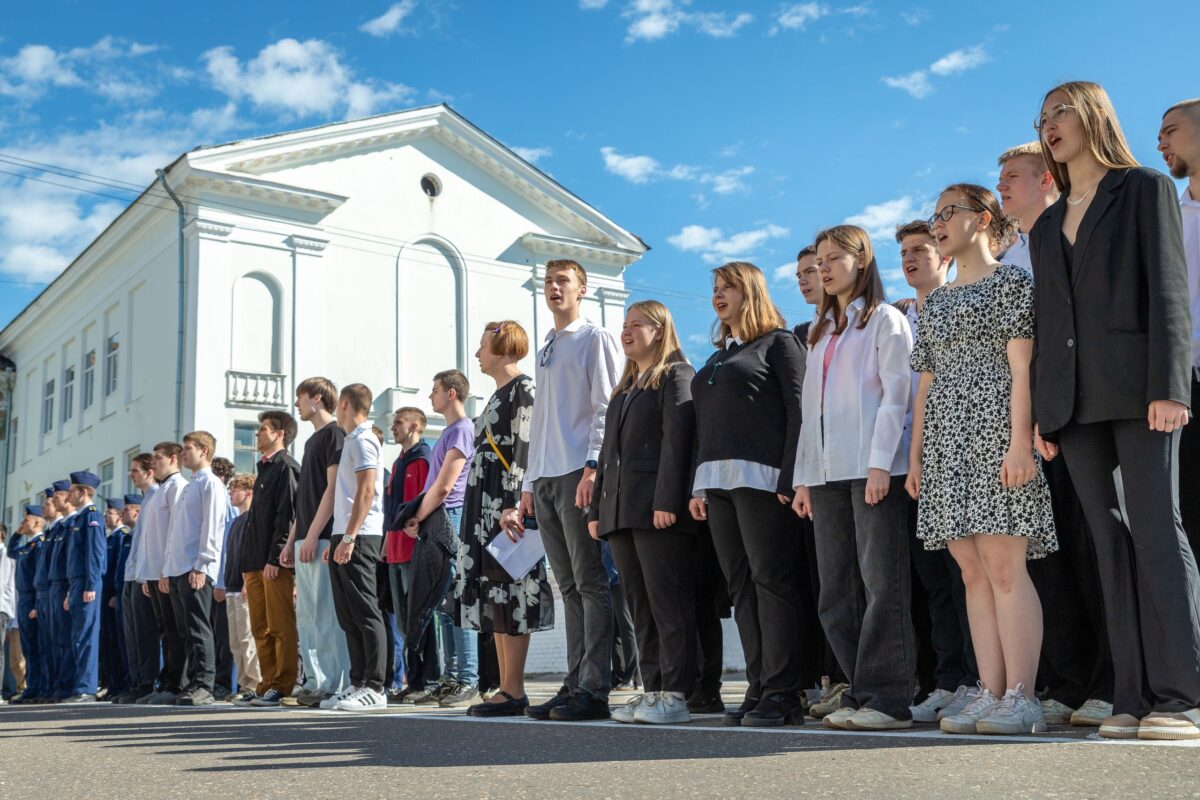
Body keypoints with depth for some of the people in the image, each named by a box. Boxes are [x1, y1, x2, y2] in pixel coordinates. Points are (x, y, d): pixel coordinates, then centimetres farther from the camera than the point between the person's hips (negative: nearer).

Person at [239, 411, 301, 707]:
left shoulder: (287, 468, -6)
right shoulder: (264, 470, 23)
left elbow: (287, 516, -15)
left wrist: (274, 558, -19)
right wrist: (246, 566, 20)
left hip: (277, 563, -9)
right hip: (256, 563, 9)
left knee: (281, 627, -7)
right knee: (261, 629, 8)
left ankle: (283, 687, -6)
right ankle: (268, 685, 12)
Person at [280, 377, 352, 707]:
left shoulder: (335, 433, -5)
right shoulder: (312, 440, 23)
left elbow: (333, 488, -14)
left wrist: (313, 535, -18)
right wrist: (291, 541, 19)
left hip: (322, 539, -10)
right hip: (305, 541, 10)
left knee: (326, 614, -9)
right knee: (307, 616, 9)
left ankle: (335, 684, -6)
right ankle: (316, 681, 12)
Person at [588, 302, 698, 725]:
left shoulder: (676, 375, 0)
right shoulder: (625, 387, 25)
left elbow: (677, 440, -11)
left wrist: (666, 501, -19)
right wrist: (597, 507, 17)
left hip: (658, 511, -8)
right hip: (621, 511, 8)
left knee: (666, 599, -8)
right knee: (639, 604, 7)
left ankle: (676, 693, -6)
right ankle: (653, 689, 10)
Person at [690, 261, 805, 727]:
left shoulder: (777, 342, 3)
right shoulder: (717, 356, 25)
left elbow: (798, 410, -6)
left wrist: (788, 479, -16)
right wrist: (698, 486, 15)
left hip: (760, 476, -7)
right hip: (717, 479, 8)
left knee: (771, 579, -9)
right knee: (740, 585, 4)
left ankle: (782, 693, -7)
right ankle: (759, 688, 7)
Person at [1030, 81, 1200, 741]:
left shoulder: (1145, 189, 7)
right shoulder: (1045, 227, 22)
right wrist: (1041, 410, 9)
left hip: (1134, 386, -5)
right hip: (1072, 399, 5)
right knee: (1111, 543, 2)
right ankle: (1134, 696, 3)